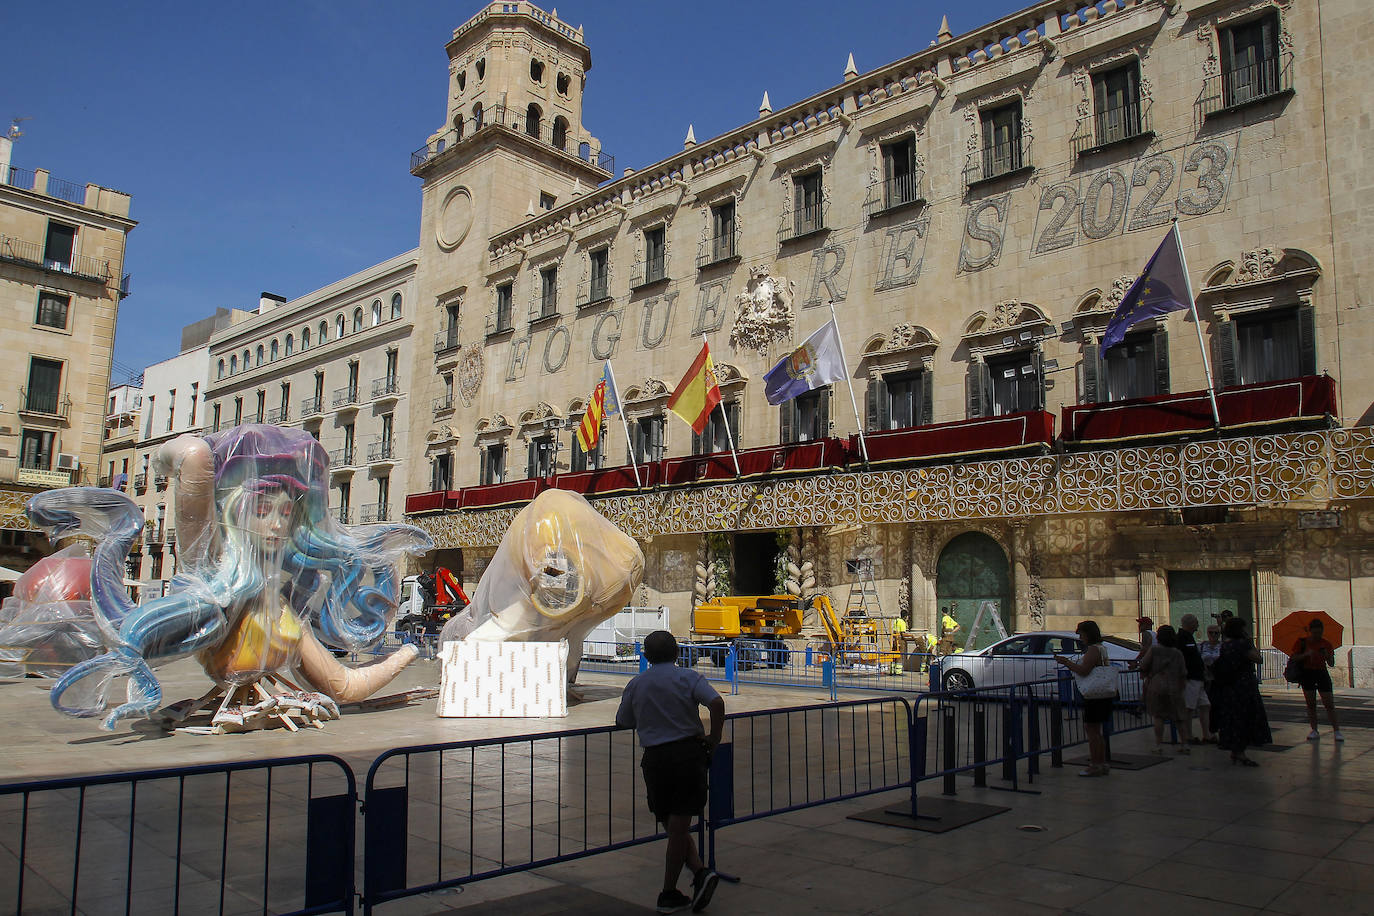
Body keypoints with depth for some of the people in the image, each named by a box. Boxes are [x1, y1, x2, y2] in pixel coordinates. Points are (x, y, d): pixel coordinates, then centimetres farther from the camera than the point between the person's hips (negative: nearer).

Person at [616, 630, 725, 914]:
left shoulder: (635, 684, 5)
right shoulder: (687, 677, -3)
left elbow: (622, 722, 13)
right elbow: (716, 702, -17)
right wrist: (714, 738, -6)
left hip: (654, 758, 1)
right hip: (688, 752, -1)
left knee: (672, 825, 15)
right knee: (679, 826, 5)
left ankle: (699, 872, 0)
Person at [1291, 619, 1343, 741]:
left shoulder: (1326, 645, 1)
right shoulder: (1302, 642, -1)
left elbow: (1332, 664, -1)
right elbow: (1292, 657, -7)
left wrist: (1328, 656, -22)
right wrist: (1306, 654, -22)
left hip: (1322, 674, 0)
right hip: (1307, 674, 0)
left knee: (1329, 704, -5)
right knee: (1311, 704, 2)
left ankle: (1336, 731, 1)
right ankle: (1314, 730, 8)